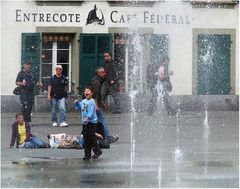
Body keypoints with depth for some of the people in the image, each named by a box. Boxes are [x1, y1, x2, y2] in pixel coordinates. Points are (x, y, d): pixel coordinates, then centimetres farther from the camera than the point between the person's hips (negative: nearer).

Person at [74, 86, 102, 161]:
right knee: (86, 138, 8)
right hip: (84, 122, 8)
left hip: (91, 122, -8)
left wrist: (88, 118, -36)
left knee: (92, 137, -9)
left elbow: (91, 111, -23)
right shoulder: (83, 101, 12)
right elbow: (78, 107, 27)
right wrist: (76, 103, 6)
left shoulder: (92, 102, -12)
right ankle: (87, 154, 13)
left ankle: (97, 151, 4)